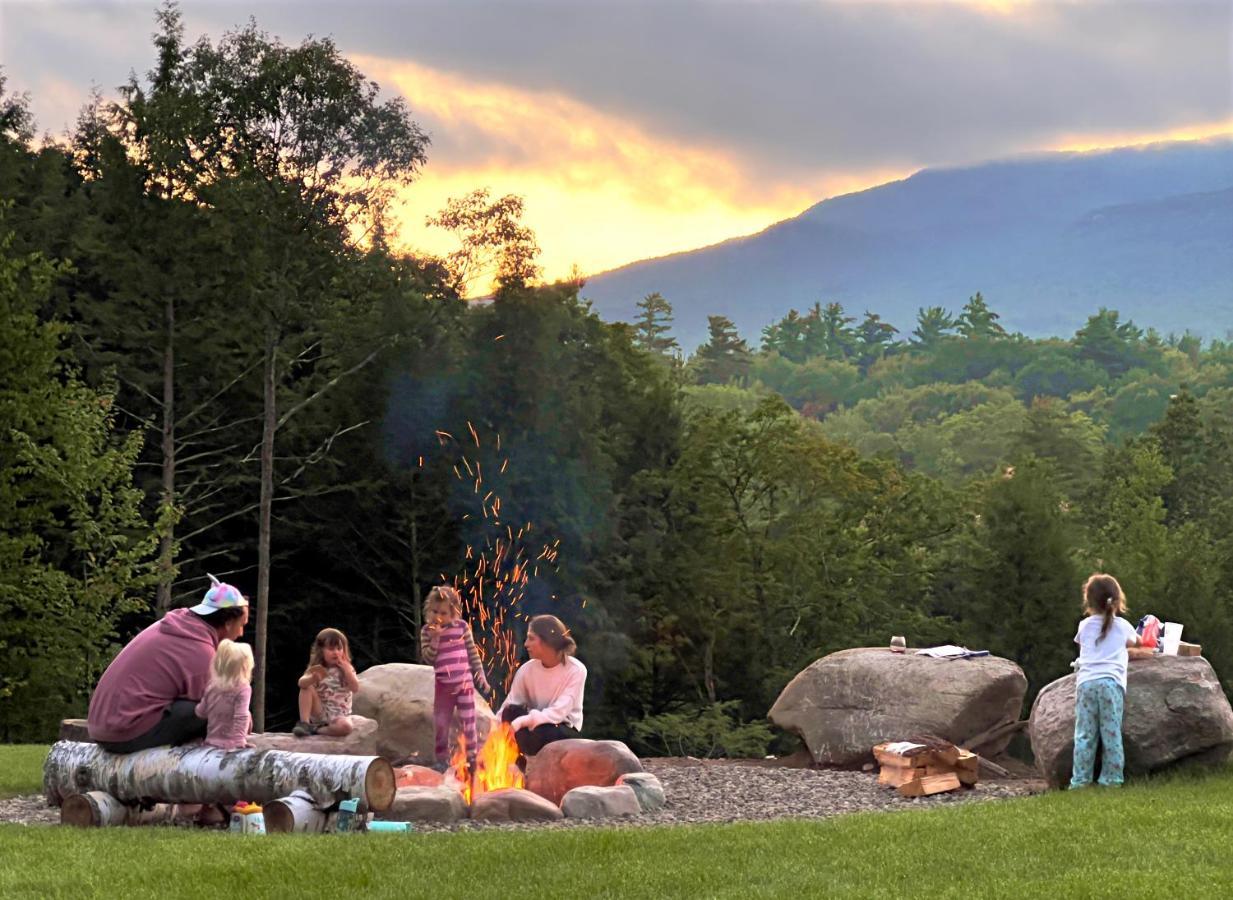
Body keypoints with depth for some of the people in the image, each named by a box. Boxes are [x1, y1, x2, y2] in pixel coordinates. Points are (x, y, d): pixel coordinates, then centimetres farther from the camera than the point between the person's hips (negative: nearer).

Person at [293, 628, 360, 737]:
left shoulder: (346, 669, 0)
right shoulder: (316, 669, -2)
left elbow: (355, 688, -14)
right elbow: (301, 683, -21)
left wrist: (346, 669, -19)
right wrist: (313, 678, -42)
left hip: (339, 715, -1)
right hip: (319, 714, 1)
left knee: (345, 727, -36)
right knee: (307, 688, -22)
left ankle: (316, 730, -13)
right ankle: (304, 723, -21)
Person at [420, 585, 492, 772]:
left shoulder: (462, 626, -2)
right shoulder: (427, 631, -2)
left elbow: (472, 652, 4)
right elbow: (428, 658, -8)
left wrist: (481, 676, 3)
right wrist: (435, 638, -20)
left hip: (464, 681, -1)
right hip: (443, 684, 1)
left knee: (468, 721, 3)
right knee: (441, 722, 5)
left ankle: (472, 757, 13)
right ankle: (442, 759, 16)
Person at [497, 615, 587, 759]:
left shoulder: (576, 670, -17)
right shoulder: (527, 670, -6)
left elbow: (559, 712, -25)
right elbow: (506, 709, -7)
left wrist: (523, 722, -35)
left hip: (565, 731, -4)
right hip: (535, 724, 4)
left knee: (540, 733, -37)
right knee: (511, 712, -27)